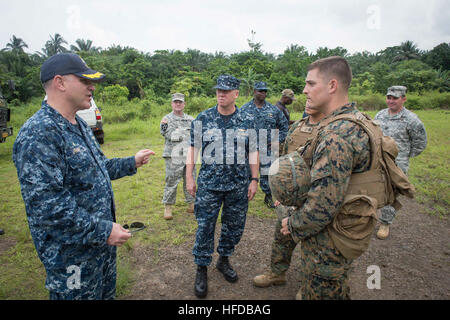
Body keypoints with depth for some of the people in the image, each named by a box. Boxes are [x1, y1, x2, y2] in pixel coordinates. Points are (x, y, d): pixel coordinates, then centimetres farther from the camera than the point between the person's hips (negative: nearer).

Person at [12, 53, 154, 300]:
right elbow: (45, 203, -30)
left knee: (106, 293, 26)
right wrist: (103, 230, -27)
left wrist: (132, 163, 14)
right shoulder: (38, 134, -24)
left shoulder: (79, 125, 8)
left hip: (102, 242, 9)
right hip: (71, 255, -9)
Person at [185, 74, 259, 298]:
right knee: (205, 227, 4)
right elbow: (193, 148, 3)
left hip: (239, 185, 2)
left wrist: (254, 180, 2)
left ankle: (224, 260, 37)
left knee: (235, 226, 13)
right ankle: (202, 269, 23)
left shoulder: (248, 121, 2)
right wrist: (189, 178, -1)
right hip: (209, 184, -1)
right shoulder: (203, 118, 0)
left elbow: (253, 152, 6)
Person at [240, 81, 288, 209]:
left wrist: (279, 140, 5)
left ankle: (268, 196, 23)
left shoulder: (273, 109, 7)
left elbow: (284, 125, 14)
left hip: (267, 148, 1)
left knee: (267, 173, 7)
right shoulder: (245, 109, 1)